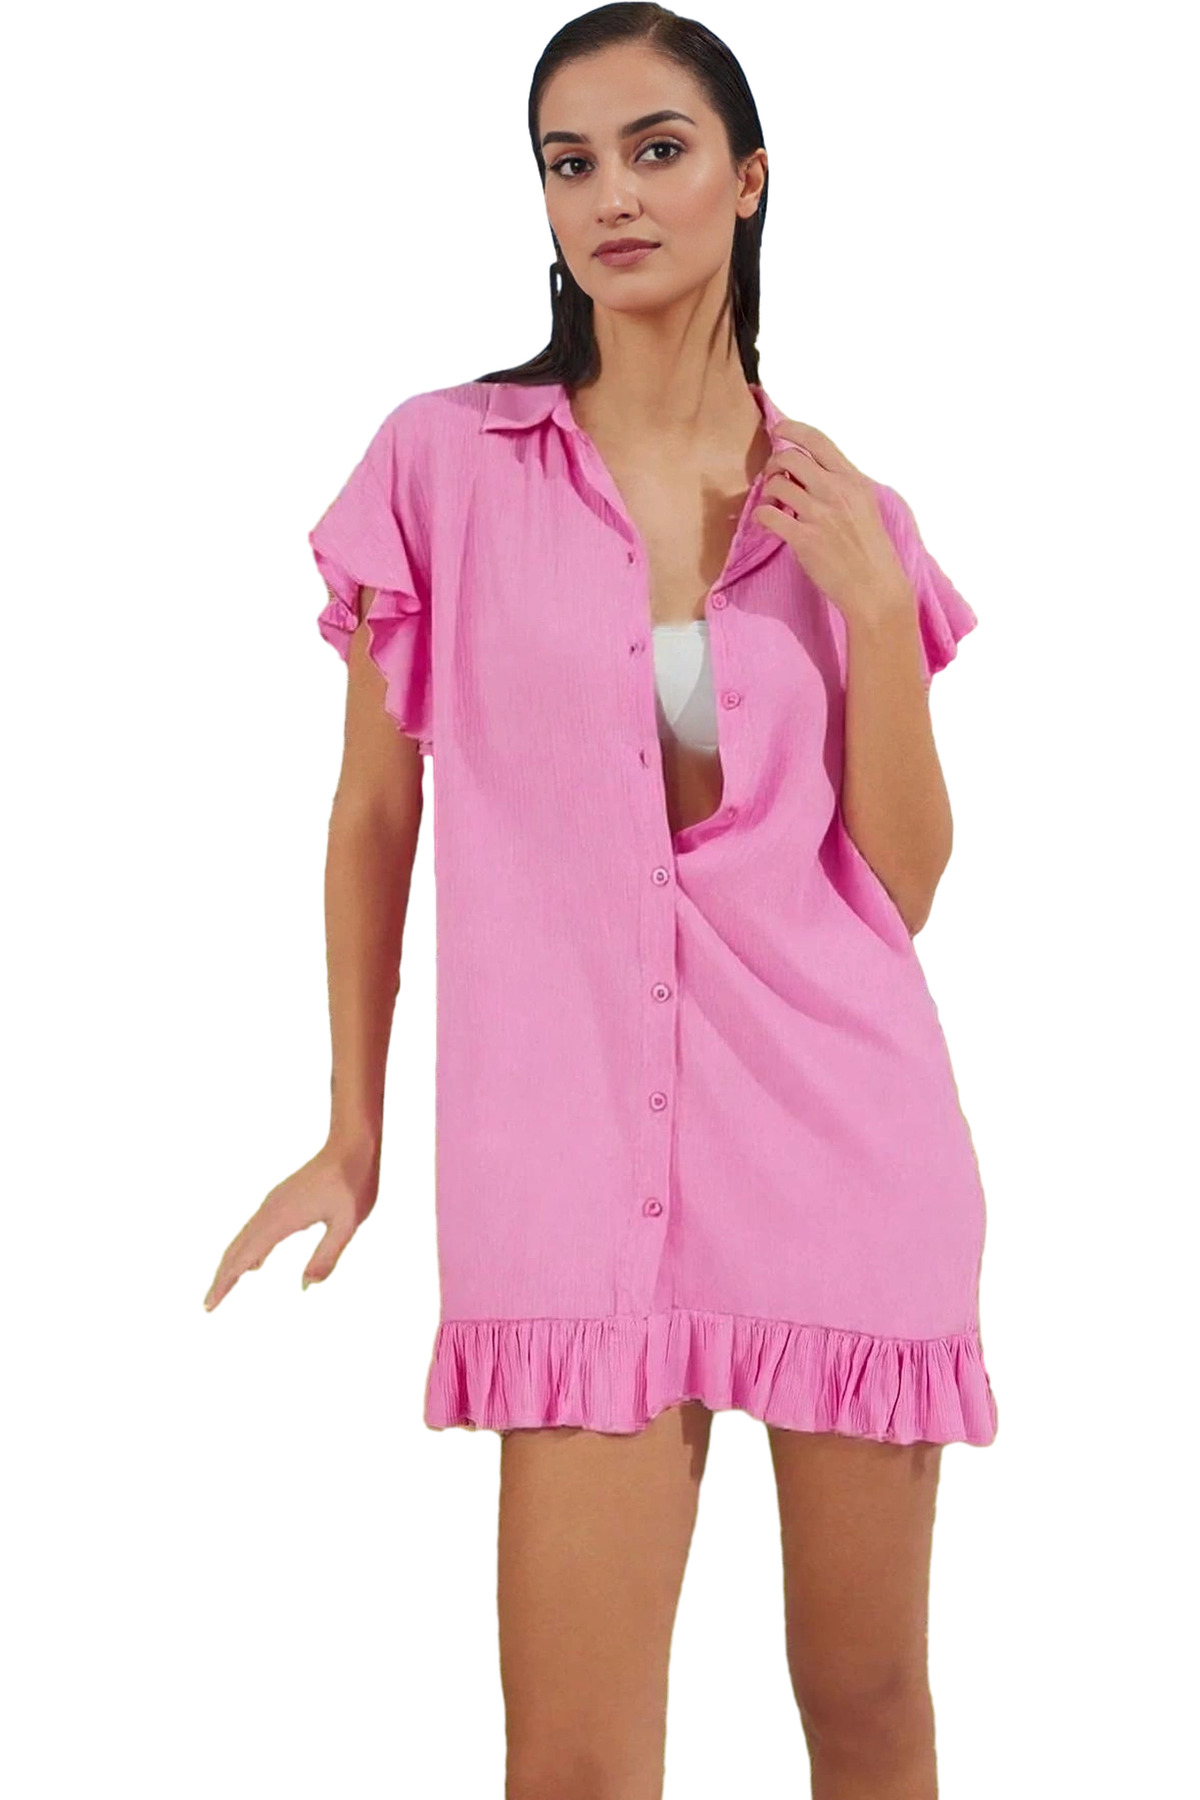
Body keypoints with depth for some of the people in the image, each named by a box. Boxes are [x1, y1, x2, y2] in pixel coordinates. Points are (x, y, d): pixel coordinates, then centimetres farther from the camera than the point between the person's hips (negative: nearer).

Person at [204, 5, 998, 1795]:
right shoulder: (444, 462, 2)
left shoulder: (851, 515, 8)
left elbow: (903, 879, 4)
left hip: (843, 1131, 2)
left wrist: (872, 602, -7)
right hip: (579, 1147, -2)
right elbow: (374, 811, 8)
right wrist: (354, 1131, 8)